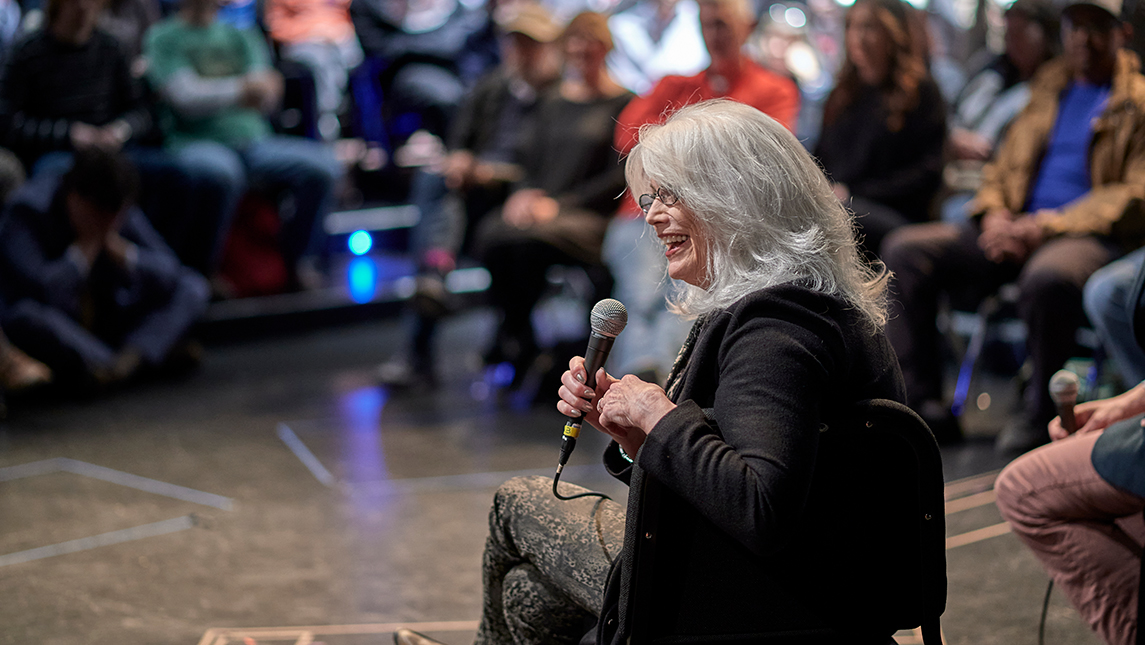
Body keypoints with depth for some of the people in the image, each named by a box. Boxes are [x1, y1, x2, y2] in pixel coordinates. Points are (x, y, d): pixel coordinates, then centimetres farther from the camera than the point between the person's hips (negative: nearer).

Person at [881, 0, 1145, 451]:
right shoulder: (1047, 88, 22)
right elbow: (1004, 166, 24)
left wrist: (1047, 225, -17)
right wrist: (994, 215, -1)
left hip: (1091, 235, -6)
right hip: (1018, 228, 6)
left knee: (1049, 276, -42)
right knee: (905, 248, -11)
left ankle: (1041, 414, -21)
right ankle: (920, 399, -13)